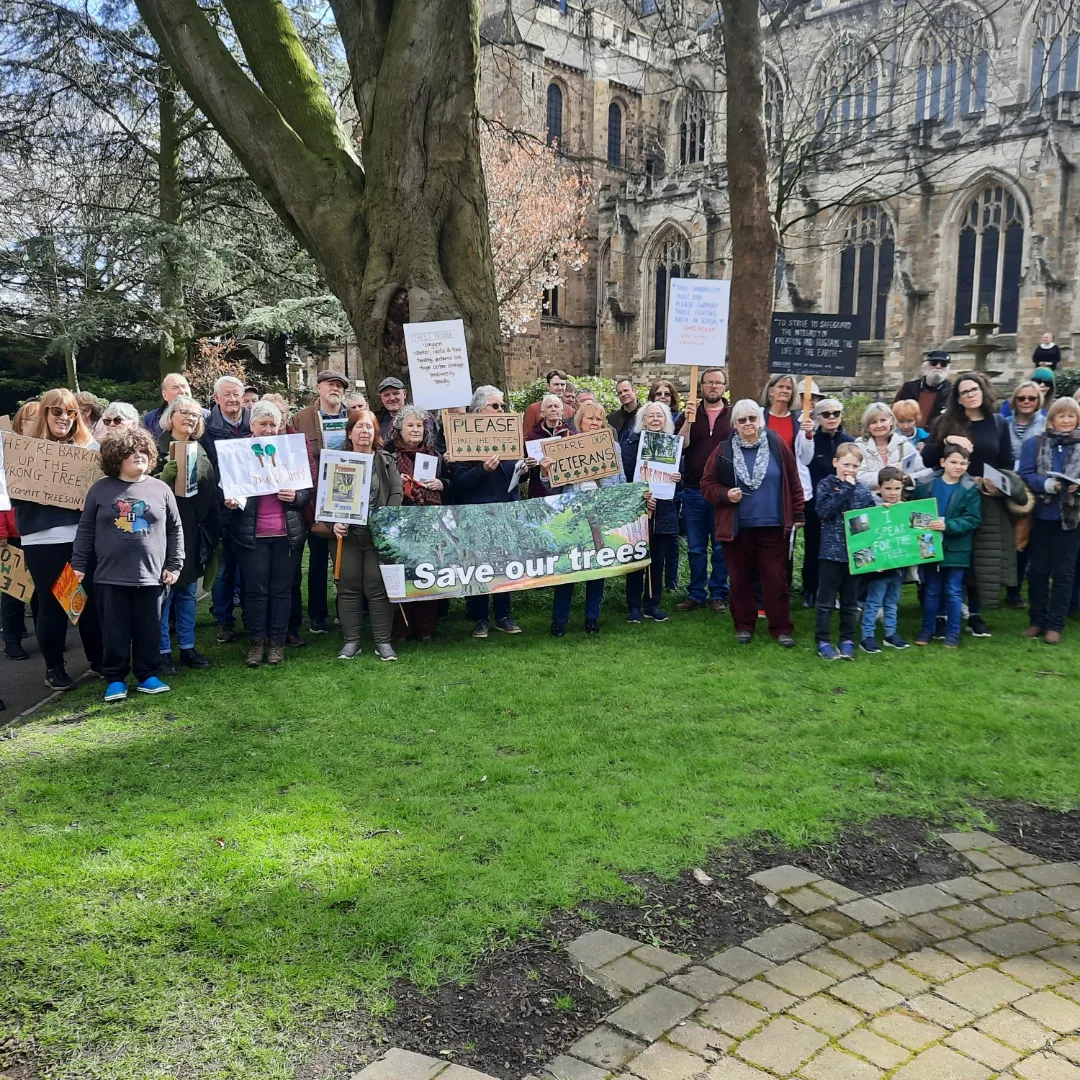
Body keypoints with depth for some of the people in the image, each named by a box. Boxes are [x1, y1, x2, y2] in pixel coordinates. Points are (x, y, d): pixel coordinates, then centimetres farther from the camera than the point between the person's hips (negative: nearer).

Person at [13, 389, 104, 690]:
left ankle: (98, 659, 23)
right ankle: (54, 667, 19)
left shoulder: (88, 445, 9)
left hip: (85, 535, 2)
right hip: (43, 539, -1)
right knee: (51, 603, 6)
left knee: (92, 598, 7)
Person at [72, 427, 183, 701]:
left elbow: (175, 530, 8)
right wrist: (78, 564, 2)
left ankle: (148, 676, 22)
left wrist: (174, 565, 4)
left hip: (151, 575, 1)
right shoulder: (101, 489, 1)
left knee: (149, 630, 9)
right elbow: (85, 530, 5)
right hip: (110, 576, -1)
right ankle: (115, 680, 17)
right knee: (114, 631, 6)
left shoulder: (161, 489, 3)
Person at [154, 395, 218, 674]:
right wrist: (167, 475, -25)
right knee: (163, 590, 1)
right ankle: (162, 651, 10)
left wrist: (211, 529, 4)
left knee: (188, 590, 12)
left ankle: (187, 647, 22)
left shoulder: (200, 452, 11)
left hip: (193, 529, 5)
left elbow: (210, 491, 12)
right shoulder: (157, 448, -5)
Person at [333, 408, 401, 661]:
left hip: (378, 534, -1)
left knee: (378, 587, -1)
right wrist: (334, 522, -12)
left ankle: (383, 641, 8)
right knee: (348, 586, 5)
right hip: (347, 534, 1)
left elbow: (396, 493, 0)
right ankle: (351, 641, 14)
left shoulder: (386, 462, 7)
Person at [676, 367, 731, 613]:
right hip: (693, 490, 1)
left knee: (721, 546, 6)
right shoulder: (690, 414, 7)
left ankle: (718, 594, 15)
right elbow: (680, 446, -5)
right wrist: (688, 421, -18)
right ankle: (696, 594, 17)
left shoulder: (734, 416, 4)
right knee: (695, 547, 8)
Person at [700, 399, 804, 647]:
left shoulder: (777, 445, 0)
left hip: (773, 526, -1)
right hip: (737, 527, 1)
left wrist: (797, 514, 5)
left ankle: (781, 628, 13)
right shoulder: (724, 450, 0)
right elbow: (707, 484, 6)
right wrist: (725, 495, -12)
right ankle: (744, 625, 22)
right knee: (741, 578, 9)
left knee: (776, 578, 2)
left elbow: (793, 482, 5)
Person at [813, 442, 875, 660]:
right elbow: (824, 511, -19)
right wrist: (846, 489, -18)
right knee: (826, 601, 3)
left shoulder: (862, 489, 6)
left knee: (850, 601, 12)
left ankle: (847, 640, 22)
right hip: (831, 552, -3)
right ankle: (822, 641, 12)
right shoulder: (826, 485, -3)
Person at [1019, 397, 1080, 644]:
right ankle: (1037, 620, 20)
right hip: (1041, 515, 0)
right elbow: (1025, 475, -7)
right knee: (1038, 570, 9)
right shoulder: (1034, 443, 1)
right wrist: (1050, 484, -22)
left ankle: (1055, 624, 12)